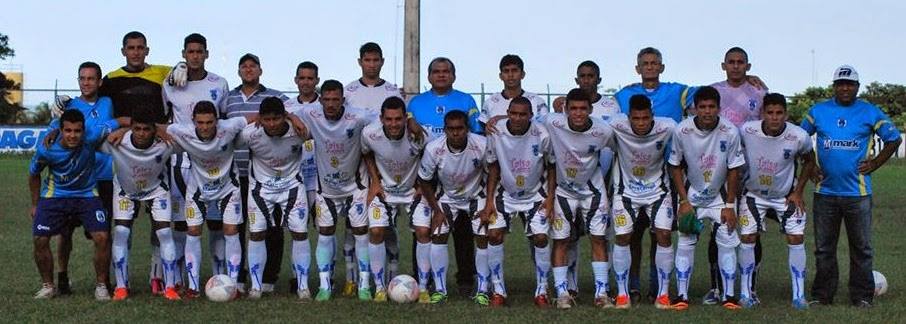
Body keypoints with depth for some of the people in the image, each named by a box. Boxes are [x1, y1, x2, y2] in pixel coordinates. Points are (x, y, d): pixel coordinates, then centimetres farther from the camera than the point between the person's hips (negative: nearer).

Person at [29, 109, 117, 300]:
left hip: (87, 194, 0)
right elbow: (34, 174, -1)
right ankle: (47, 286, 12)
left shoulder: (92, 137, -27)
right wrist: (35, 204, 7)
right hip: (55, 196, 1)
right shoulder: (46, 150, -22)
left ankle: (101, 286, 3)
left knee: (102, 237, -15)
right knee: (40, 239, -9)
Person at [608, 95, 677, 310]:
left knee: (664, 235, -8)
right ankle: (622, 293, 9)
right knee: (622, 237, -4)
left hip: (658, 189, 0)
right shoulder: (616, 127, -25)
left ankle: (663, 293, 6)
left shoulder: (667, 128, -22)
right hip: (626, 190, 0)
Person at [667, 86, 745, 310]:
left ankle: (729, 295, 5)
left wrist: (729, 205, -9)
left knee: (727, 241, -4)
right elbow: (675, 167, -6)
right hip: (691, 194, 0)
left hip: (720, 195, 0)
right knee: (685, 242, -3)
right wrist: (684, 201, -10)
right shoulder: (682, 130, -18)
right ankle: (682, 295, 3)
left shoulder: (730, 132, -20)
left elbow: (734, 170, -10)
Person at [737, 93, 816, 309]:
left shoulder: (799, 137, -22)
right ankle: (745, 293, 7)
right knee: (747, 238, -6)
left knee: (796, 238, -7)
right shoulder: (747, 131, -22)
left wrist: (798, 192, -4)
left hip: (786, 196, 0)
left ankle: (798, 294, 4)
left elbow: (809, 161, -1)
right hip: (754, 194, 0)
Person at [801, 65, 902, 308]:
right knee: (823, 248, 7)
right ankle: (822, 295, 15)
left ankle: (862, 297, 12)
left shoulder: (870, 113, 3)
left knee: (861, 247, 4)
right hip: (825, 191, 1)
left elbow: (893, 139, 12)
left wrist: (875, 163, 2)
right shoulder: (818, 111, 7)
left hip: (858, 192, -1)